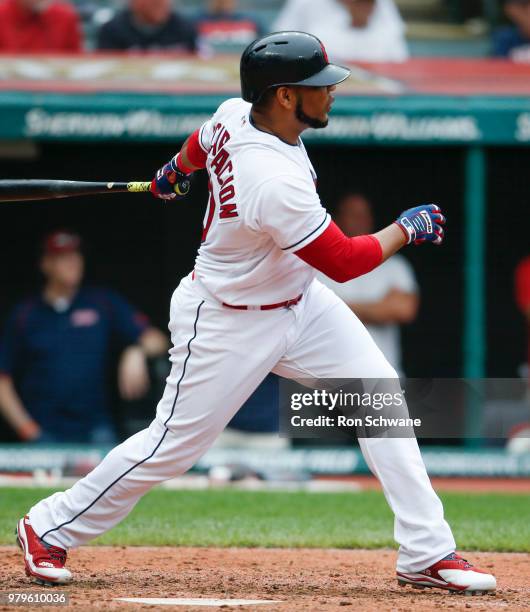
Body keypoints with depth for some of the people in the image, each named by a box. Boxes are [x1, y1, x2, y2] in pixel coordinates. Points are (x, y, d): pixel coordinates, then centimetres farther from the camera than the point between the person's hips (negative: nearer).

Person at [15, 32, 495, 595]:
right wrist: (408, 228, -10)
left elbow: (200, 142, 16)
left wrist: (173, 173, 38)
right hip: (229, 325, -9)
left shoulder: (235, 115, -10)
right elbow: (344, 261, -25)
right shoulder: (275, 181, -36)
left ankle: (426, 554, 0)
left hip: (298, 301, 9)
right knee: (173, 445, 1)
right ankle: (51, 528, 22)